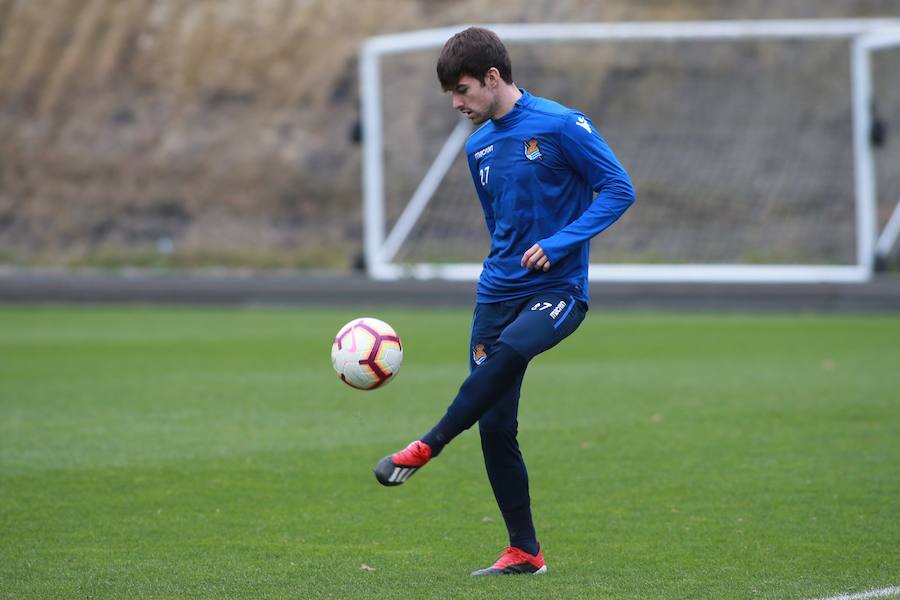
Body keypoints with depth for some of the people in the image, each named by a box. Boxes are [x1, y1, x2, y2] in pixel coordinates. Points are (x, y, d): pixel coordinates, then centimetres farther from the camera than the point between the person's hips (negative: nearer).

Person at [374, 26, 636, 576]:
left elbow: (619, 189, -11)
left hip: (558, 290, -7)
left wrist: (558, 245, -19)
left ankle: (427, 448, -29)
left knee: (509, 350, -37)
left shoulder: (560, 126, -9)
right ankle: (524, 552, 9)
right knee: (495, 428, 0)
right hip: (498, 294, 7)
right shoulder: (480, 146, 13)